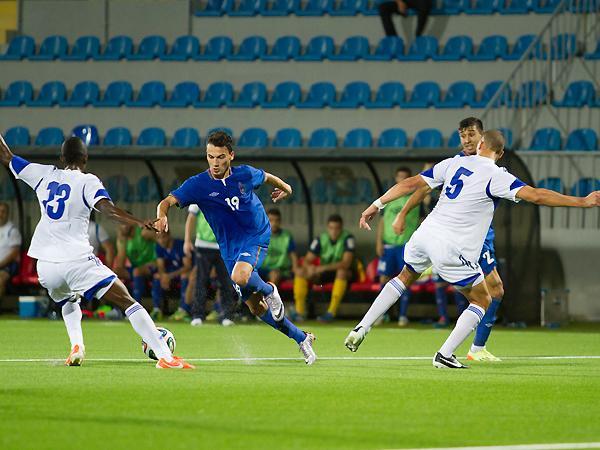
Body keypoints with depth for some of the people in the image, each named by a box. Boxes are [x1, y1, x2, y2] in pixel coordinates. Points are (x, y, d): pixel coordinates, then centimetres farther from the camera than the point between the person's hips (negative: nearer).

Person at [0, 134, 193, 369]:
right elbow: (107, 209, -20)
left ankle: (76, 347, 13)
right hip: (77, 260, -5)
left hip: (45, 265, 5)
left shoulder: (44, 175, 12)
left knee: (68, 301, 37)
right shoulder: (87, 182, -1)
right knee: (129, 303, -6)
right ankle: (164, 356, -19)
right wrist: (139, 223, -29)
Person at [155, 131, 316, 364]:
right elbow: (168, 201, -24)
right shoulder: (198, 184, -13)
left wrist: (284, 187, 33)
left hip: (256, 235, -3)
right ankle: (301, 338, 24)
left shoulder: (244, 174, -9)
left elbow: (265, 177, 14)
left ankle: (269, 290, 0)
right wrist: (162, 216, -47)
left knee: (240, 277, -34)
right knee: (256, 308, 6)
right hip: (229, 246, 3)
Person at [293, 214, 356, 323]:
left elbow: (346, 263, -29)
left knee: (341, 272, -39)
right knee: (300, 272, -16)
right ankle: (300, 312, -19)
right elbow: (307, 260, -6)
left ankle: (331, 313, -41)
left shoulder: (348, 239, -17)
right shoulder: (320, 240, -5)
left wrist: (324, 268, -39)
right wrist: (309, 267, -32)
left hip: (346, 274, -4)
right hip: (325, 273, 4)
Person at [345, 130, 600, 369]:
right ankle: (444, 356, 1)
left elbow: (411, 184, 9)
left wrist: (377, 204, 17)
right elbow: (535, 195, -17)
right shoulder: (495, 176, -7)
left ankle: (361, 329, 26)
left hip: (426, 233, 6)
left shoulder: (455, 163, 8)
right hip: (452, 248, -6)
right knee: (481, 301, 12)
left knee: (405, 277, 33)